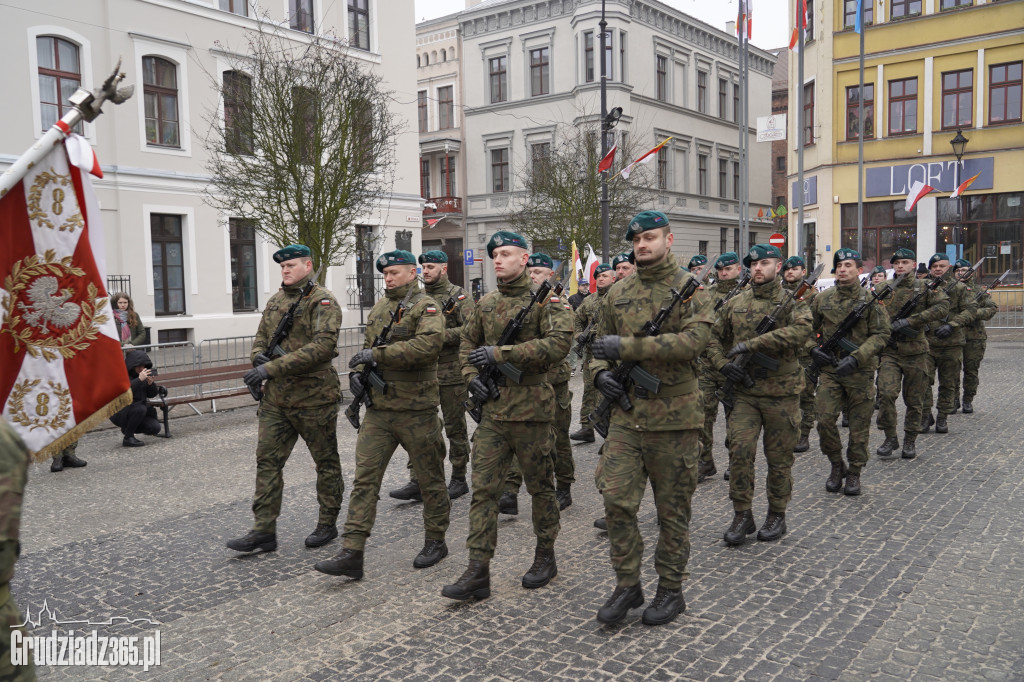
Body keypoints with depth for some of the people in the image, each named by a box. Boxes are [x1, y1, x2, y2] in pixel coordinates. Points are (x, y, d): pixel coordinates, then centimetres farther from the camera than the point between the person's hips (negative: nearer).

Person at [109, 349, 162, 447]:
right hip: (119, 412, -6)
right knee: (140, 408, -34)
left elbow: (152, 394, 3)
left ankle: (127, 429, 14)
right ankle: (127, 438, -16)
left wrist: (151, 384, -18)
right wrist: (139, 379, -39)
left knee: (155, 428, -14)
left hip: (139, 411, 6)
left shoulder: (144, 374, 1)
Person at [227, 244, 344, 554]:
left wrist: (272, 367, -25)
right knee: (267, 460, 4)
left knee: (326, 462, 8)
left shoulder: (322, 301, -11)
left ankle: (327, 524, 23)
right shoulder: (275, 301, 13)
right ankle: (263, 531, 10)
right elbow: (261, 337, 21)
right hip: (276, 397, 7)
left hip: (314, 397, -7)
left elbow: (322, 347, -23)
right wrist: (259, 355, -6)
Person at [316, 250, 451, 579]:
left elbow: (429, 343, -26)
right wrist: (357, 370, 3)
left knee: (430, 479, 9)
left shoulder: (426, 307, -8)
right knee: (364, 478, 0)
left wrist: (378, 354, -26)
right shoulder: (379, 308, 15)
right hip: (379, 409, 6)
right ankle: (352, 553, 2)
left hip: (416, 409, -6)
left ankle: (436, 541, 27)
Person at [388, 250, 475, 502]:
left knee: (455, 428, 5)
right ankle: (416, 482, 4)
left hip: (452, 373, -5)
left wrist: (440, 335, -23)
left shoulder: (460, 296, -4)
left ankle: (459, 479, 18)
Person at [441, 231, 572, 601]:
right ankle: (478, 572, 5)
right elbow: (467, 344, 21)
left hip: (531, 408, -5)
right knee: (483, 488, 1)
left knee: (540, 486, 10)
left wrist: (500, 353, -24)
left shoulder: (546, 300, -7)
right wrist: (472, 376, 0)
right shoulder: (486, 303, 11)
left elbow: (559, 343, -22)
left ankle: (545, 557, 28)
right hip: (492, 407, 5)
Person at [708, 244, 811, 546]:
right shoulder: (735, 304, 8)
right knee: (739, 450, -8)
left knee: (779, 458, 7)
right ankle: (742, 515, 6)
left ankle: (777, 515, 24)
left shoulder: (792, 302, -3)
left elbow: (800, 331, -24)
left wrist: (751, 343, -26)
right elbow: (714, 338, 16)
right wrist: (723, 364, -4)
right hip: (744, 392, 2)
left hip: (782, 394, -2)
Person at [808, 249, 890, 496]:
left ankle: (854, 473, 20)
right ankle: (836, 466, 17)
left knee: (859, 425, 5)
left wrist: (856, 358, -17)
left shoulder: (870, 299, -3)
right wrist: (813, 348, -4)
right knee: (825, 420, -5)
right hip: (830, 369, 2)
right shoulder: (822, 299, 5)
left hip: (860, 371, -2)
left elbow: (881, 334, -6)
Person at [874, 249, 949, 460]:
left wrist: (910, 321, -18)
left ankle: (910, 441, 20)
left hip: (916, 351, 0)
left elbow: (942, 306, -11)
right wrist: (892, 329, -9)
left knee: (914, 400, 6)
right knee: (886, 393, -15)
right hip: (889, 350, 0)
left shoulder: (925, 287, 4)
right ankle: (890, 438, 0)